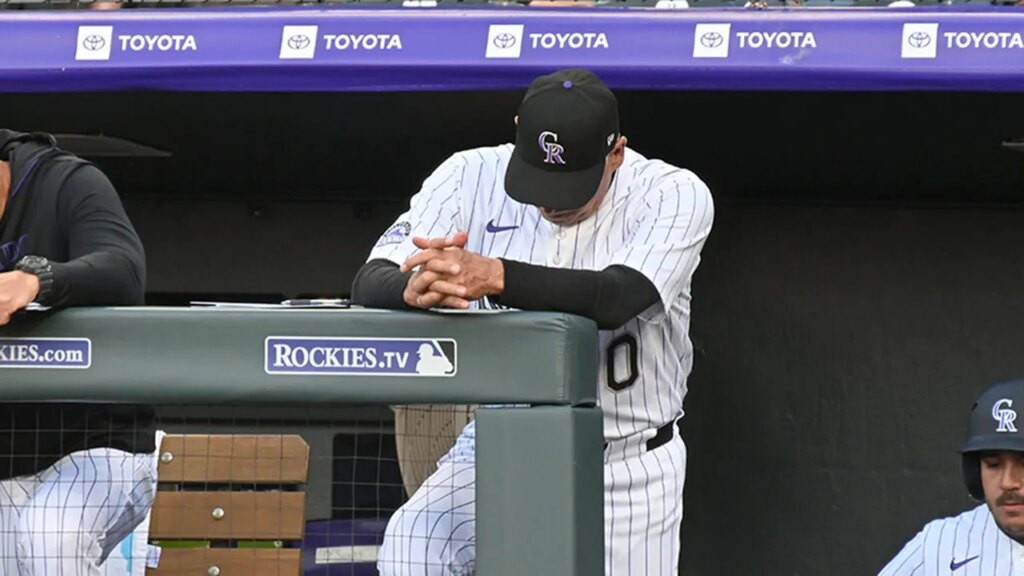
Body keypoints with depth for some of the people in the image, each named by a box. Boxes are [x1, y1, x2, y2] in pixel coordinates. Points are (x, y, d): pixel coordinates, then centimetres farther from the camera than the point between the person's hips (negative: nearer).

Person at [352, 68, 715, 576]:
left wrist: (492, 277, -49)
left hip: (626, 464, -1)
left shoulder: (675, 195, -14)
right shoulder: (474, 177, -7)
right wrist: (416, 288, -41)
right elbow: (369, 284, -15)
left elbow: (616, 297, -33)